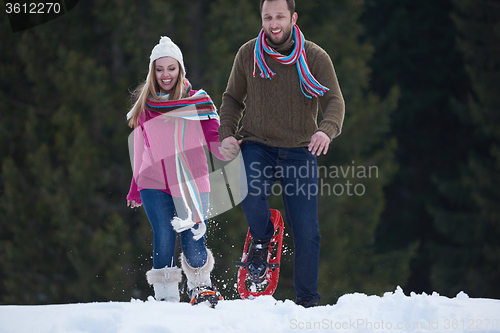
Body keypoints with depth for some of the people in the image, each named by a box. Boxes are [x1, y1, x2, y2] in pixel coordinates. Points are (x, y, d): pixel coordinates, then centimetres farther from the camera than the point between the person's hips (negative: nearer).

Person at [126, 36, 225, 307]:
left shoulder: (198, 102, 4)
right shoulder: (144, 106, 12)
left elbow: (214, 142, 0)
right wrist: (135, 187, 25)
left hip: (191, 185, -1)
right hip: (154, 185, 1)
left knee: (194, 249, -8)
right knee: (164, 239, -15)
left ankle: (200, 287, 21)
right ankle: (166, 297, -5)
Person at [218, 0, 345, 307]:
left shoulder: (315, 58, -3)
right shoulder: (248, 55, 2)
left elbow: (335, 101, -10)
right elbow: (233, 98, 14)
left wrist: (326, 130, -32)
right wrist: (227, 134, -3)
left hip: (300, 152, 0)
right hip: (257, 147, 0)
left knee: (307, 232, -3)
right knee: (251, 192, -32)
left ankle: (307, 300, 13)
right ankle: (261, 239, 2)